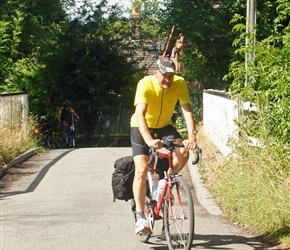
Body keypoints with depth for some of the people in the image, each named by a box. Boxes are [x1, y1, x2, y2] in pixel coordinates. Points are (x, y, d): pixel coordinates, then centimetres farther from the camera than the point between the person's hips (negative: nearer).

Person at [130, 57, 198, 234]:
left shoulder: (180, 83, -21)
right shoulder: (145, 84, -29)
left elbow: (187, 111, -27)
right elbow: (140, 114, -38)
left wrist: (192, 136, -44)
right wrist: (149, 140, -52)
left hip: (164, 126, 3)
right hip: (142, 128, -3)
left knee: (183, 153, -22)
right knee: (142, 170, -16)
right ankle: (140, 217, -9)